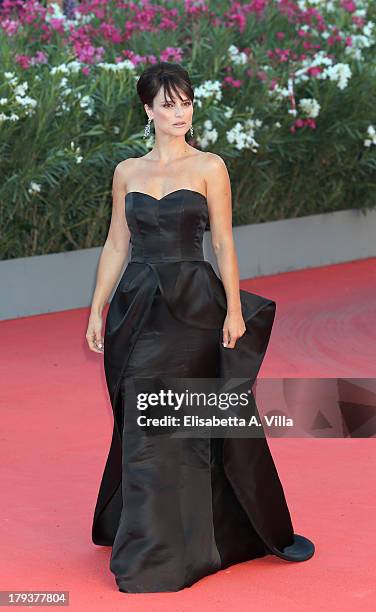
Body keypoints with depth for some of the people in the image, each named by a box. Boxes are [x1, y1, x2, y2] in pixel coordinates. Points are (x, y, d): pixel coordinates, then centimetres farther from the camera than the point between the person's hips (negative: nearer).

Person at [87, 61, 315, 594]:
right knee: (146, 429, 5)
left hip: (194, 306, -3)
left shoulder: (209, 167, -1)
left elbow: (223, 242, -4)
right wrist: (97, 309, 7)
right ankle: (151, 545, 17)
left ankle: (270, 532, 19)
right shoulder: (127, 172, 8)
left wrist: (234, 308, -11)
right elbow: (116, 244, 11)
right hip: (140, 306, 3)